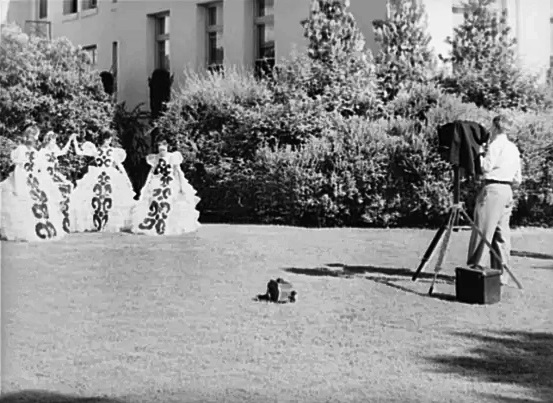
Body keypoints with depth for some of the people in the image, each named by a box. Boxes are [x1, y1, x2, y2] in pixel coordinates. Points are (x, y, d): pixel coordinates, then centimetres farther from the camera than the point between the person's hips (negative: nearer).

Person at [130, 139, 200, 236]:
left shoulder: (173, 157, -2)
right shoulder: (155, 158, 6)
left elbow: (178, 172, 0)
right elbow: (151, 172, 13)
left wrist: (182, 185, -4)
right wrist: (147, 184, 10)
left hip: (171, 185, -2)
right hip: (157, 185, 2)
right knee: (154, 206, -6)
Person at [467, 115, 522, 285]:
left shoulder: (495, 145, -7)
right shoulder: (514, 148, 16)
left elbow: (486, 167, -14)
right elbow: (518, 179, 17)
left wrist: (480, 153, 0)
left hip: (493, 189, -8)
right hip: (508, 191, 8)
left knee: (482, 231, -5)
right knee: (501, 234, 8)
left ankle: (474, 269, -6)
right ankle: (501, 274, 7)